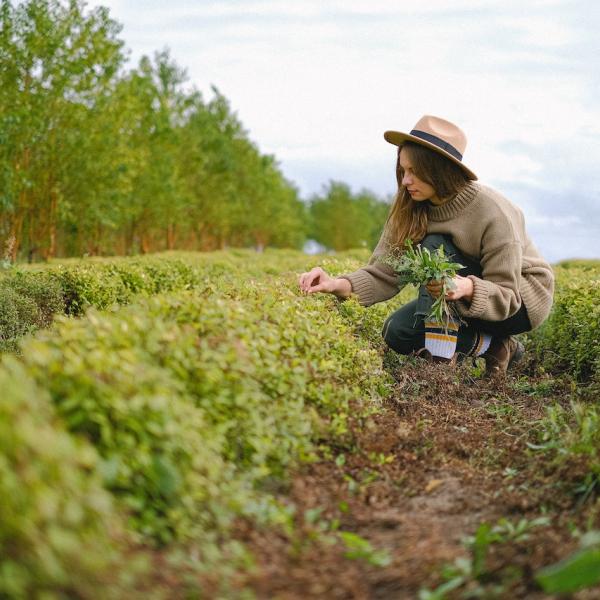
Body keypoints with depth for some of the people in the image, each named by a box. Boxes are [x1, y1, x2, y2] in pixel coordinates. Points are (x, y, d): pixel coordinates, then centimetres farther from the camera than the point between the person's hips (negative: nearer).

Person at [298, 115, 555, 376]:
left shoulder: (493, 212, -28)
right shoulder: (410, 208, -12)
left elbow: (507, 295, -26)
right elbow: (384, 272, -16)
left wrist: (468, 288, -49)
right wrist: (339, 285, -36)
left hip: (521, 299, -7)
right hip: (464, 301, 7)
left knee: (435, 248, -28)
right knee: (397, 332, -12)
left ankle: (441, 358, -28)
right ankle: (492, 344, -1)